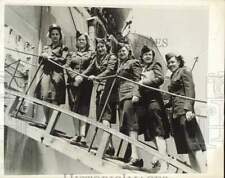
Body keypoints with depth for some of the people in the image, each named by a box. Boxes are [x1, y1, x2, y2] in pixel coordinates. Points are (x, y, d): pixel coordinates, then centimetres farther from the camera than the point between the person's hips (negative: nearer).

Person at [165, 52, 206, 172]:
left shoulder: (184, 71, 1)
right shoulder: (173, 76, 24)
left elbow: (190, 91, -11)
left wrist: (189, 109, -21)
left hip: (184, 112, -8)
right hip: (176, 113, 8)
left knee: (193, 144, -11)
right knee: (188, 147, 6)